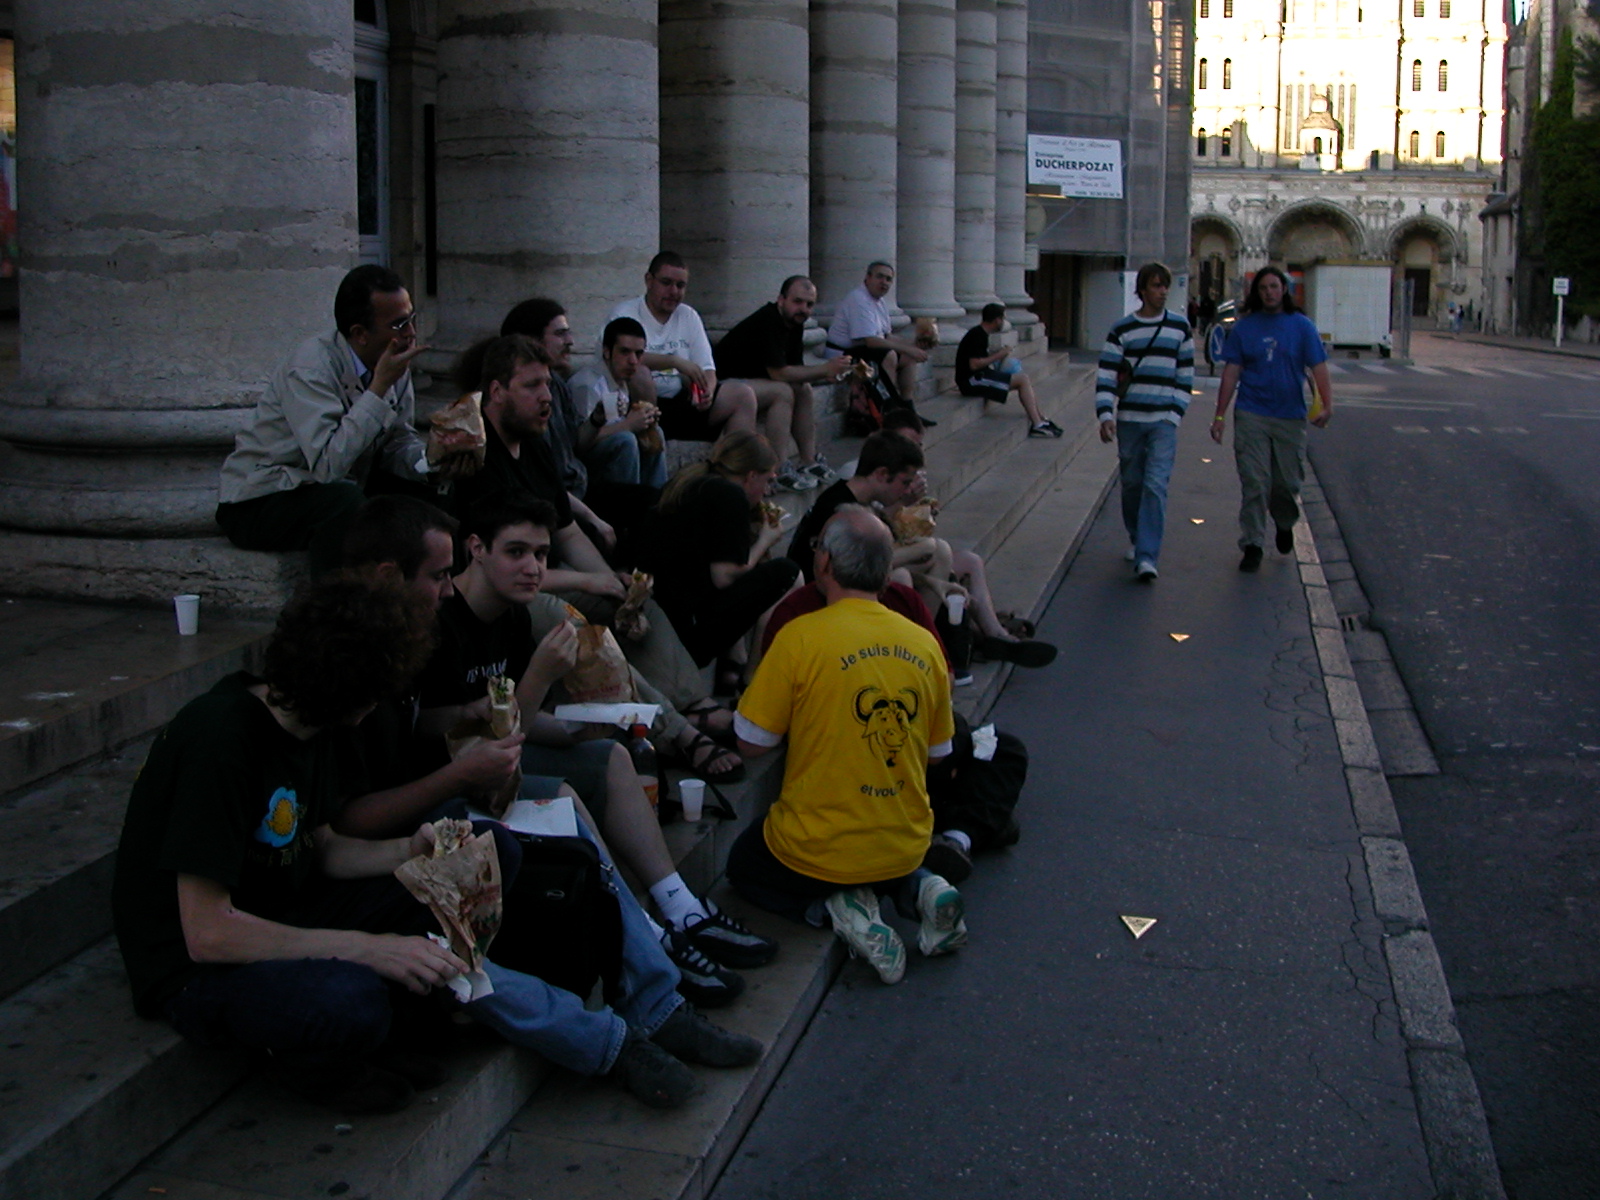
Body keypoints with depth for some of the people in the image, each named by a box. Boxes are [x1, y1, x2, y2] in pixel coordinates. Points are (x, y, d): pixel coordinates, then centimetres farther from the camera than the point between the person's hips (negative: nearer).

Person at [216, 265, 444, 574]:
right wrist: (380, 386, -31)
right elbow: (329, 465, -34)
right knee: (342, 499, -35)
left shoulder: (395, 363, -2)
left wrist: (432, 456, -18)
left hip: (325, 493, 8)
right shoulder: (311, 366, -24)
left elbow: (397, 442, 5)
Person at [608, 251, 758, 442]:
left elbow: (707, 369, 11)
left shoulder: (689, 316, 15)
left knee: (743, 395, -9)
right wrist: (676, 361, -28)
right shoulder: (625, 314, -4)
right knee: (638, 375, -37)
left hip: (682, 402, 6)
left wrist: (707, 390, -13)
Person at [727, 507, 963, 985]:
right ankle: (918, 889, 6)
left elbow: (752, 742, -11)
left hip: (818, 851, -5)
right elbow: (936, 753, 7)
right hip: (905, 848, 5)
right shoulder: (925, 644, -3)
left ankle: (836, 907, -1)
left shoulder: (801, 637, -19)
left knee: (743, 866, 26)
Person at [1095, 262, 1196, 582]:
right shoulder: (1122, 330, 3)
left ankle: (1147, 557, -17)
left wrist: (1176, 412, -1)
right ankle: (1135, 540, 32)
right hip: (1129, 419, 1)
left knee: (1156, 485, -12)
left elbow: (1185, 375, 10)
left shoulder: (1180, 328, 7)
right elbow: (1106, 376, -2)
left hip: (1163, 421, -1)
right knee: (1132, 483, 9)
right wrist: (1105, 415, -14)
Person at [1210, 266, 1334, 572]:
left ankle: (1285, 524, 38)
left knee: (1287, 482, 8)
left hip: (1290, 417, 1)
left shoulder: (1301, 326, 3)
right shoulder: (1244, 327, 4)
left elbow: (1318, 368, -4)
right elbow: (1231, 372, 4)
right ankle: (1252, 545, 4)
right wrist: (1220, 415, -2)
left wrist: (1327, 405, -19)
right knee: (1254, 483, -4)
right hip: (1251, 416, 0)